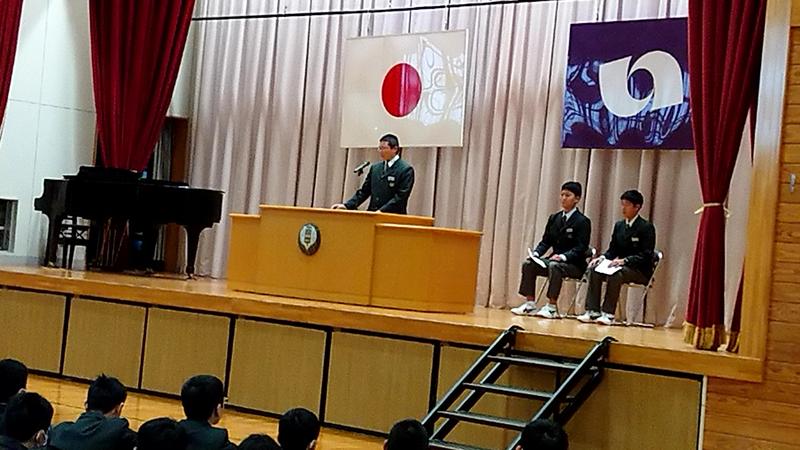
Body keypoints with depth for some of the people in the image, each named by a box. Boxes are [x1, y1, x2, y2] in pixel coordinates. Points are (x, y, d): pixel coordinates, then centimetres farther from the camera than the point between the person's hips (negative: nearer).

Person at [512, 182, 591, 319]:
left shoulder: (582, 221, -7)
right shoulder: (554, 218, 13)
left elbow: (580, 248, -14)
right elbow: (545, 241, 13)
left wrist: (563, 256, -29)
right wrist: (536, 253, -7)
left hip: (574, 265, -7)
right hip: (554, 259, 7)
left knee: (554, 266, -36)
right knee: (528, 264, -15)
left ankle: (552, 307, -31)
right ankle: (530, 304, -14)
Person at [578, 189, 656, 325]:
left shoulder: (646, 227, -7)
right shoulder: (619, 225, 14)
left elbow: (646, 255, -14)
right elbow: (613, 249, 15)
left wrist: (625, 260, -27)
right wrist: (602, 257, -8)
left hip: (640, 271, -6)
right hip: (621, 266, 6)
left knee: (615, 274, -36)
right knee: (595, 271, -20)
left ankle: (608, 313, -34)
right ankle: (593, 311, -24)